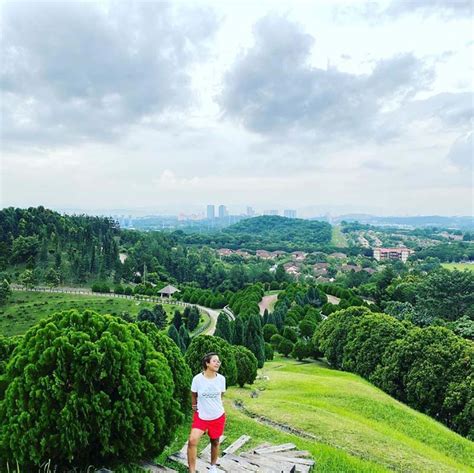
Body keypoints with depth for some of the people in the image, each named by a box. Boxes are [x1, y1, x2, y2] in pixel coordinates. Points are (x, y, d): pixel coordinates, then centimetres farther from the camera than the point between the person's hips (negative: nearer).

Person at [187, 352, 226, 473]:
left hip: (218, 416, 2)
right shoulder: (197, 378, -18)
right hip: (201, 416, -2)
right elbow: (193, 394, 2)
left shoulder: (221, 379, -11)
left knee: (215, 442, 16)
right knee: (192, 440, -18)